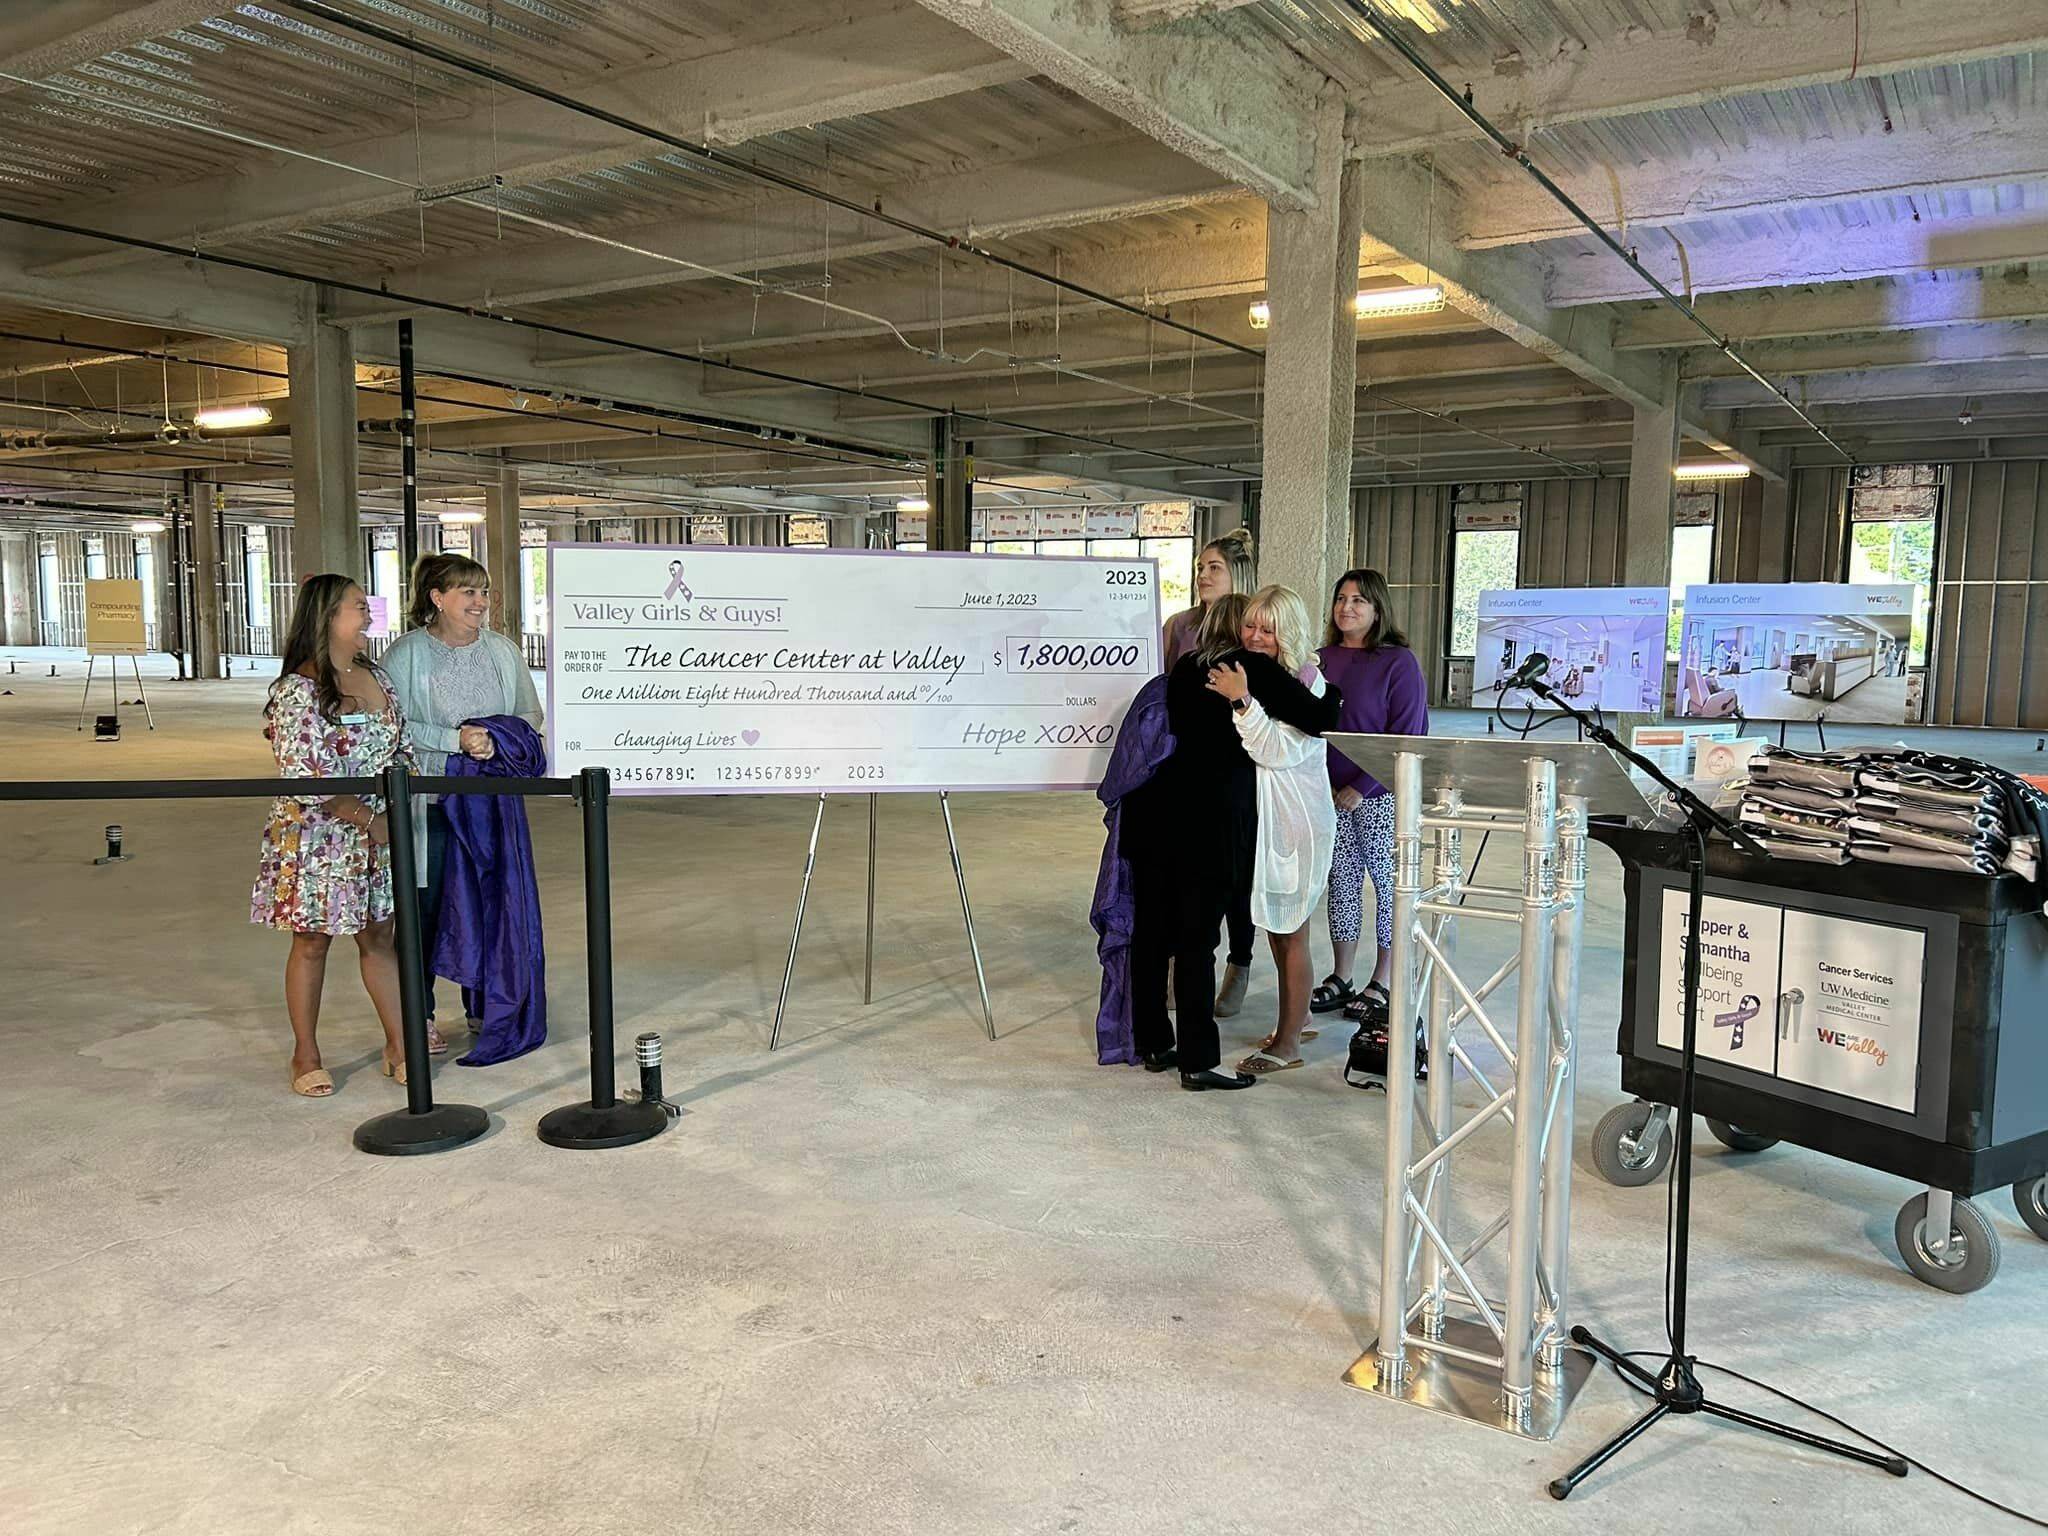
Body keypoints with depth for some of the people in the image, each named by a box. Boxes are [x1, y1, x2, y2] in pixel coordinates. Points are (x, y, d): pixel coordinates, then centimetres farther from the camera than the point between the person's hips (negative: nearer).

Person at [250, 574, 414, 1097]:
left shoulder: (376, 678, 7)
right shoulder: (297, 691, -15)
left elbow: (401, 750, 12)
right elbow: (307, 779, -19)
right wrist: (370, 819, -18)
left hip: (377, 835, 6)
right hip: (317, 837, -6)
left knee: (379, 937, 11)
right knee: (312, 942, 7)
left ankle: (398, 1045, 18)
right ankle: (306, 1055, 20)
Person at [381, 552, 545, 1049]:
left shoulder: (502, 650, 6)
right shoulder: (405, 654, -6)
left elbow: (530, 713, 10)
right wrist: (454, 739, -21)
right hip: (428, 799, -4)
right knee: (425, 903, 2)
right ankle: (419, 1014, 15)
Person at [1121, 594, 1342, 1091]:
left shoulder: (1183, 669, 15)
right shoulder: (1256, 668, -2)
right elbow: (1318, 720, -7)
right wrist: (1325, 689, 13)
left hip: (1153, 812, 6)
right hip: (1211, 821, -6)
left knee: (1151, 932, 12)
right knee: (1197, 940, -1)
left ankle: (1154, 1044, 24)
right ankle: (1197, 1061, 4)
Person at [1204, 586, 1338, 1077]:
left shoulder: (1305, 681, -13)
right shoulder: (1244, 675, 7)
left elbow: (1280, 751, -24)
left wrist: (1242, 700, -29)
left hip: (1295, 822, -7)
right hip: (1257, 816, 7)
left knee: (1290, 935, 1)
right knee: (1275, 930, 17)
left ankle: (1288, 1042, 10)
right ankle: (1297, 1017, 33)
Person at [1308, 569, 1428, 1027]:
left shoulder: (1399, 662, -8)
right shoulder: (1321, 659, 7)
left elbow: (1406, 736, -12)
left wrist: (1361, 788, -16)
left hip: (1381, 794, -5)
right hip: (1331, 794, 5)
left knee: (1389, 883, 4)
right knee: (1341, 881, 11)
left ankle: (1382, 984, 14)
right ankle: (1340, 980, 21)